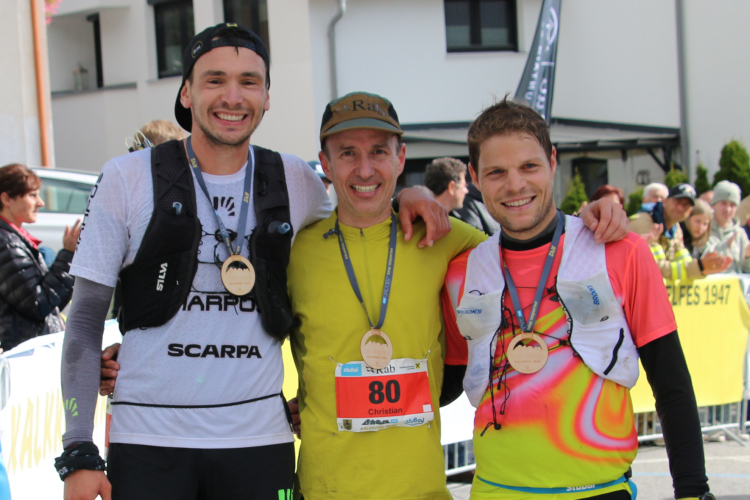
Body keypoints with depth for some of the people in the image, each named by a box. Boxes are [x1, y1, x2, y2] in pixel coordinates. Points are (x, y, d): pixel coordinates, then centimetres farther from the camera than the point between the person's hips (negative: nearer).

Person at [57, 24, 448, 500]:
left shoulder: (295, 181, 5)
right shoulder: (128, 179, -1)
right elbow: (86, 321, 1)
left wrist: (404, 195, 4)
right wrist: (78, 454, -6)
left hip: (259, 441, 2)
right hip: (148, 440, -2)